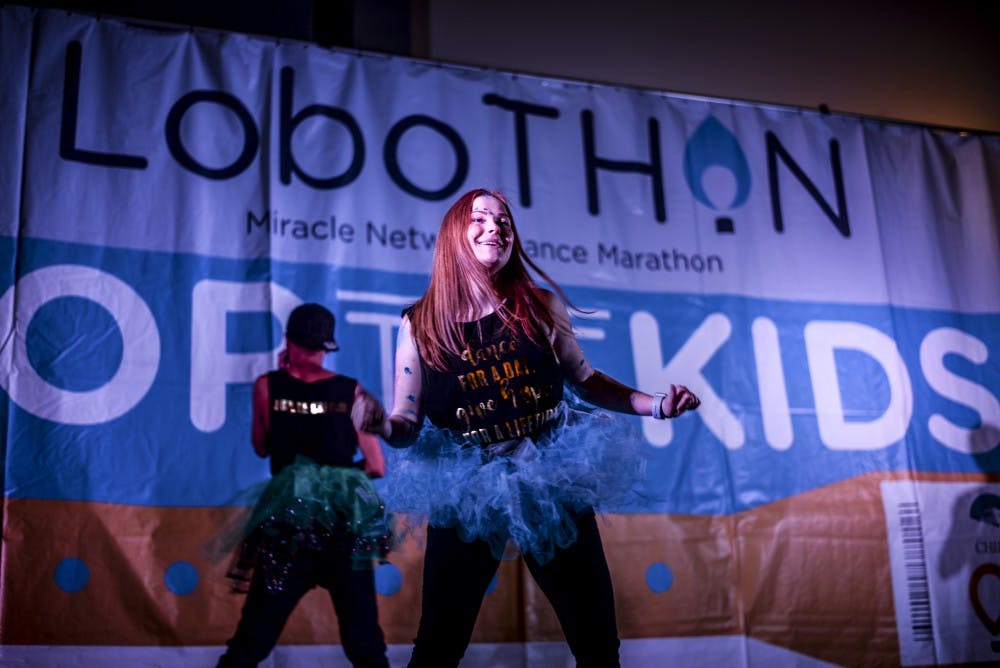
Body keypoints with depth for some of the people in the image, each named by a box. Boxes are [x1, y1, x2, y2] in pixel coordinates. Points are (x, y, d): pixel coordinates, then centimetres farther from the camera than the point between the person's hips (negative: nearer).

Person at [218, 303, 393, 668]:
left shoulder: (267, 385, 2)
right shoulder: (351, 391, 3)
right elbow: (377, 466, 3)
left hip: (286, 522, 0)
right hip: (347, 522, 1)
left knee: (253, 637, 7)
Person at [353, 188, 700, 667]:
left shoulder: (543, 307, 0)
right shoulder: (420, 324, -2)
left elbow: (586, 381, 12)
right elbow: (408, 425, 0)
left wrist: (655, 405, -1)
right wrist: (381, 425, -23)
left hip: (552, 483, 2)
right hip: (465, 495, -1)